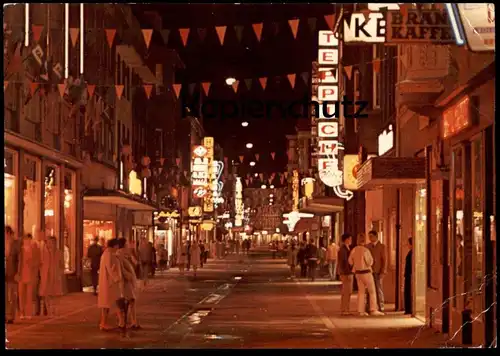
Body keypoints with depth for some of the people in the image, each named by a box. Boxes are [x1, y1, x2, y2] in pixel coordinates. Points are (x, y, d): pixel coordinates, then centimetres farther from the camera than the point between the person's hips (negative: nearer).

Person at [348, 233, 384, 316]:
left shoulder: (354, 250, 0)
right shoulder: (365, 250, -19)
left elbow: (350, 261, 7)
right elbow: (370, 262, -15)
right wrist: (370, 258, 5)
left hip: (358, 272, 6)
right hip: (366, 272, -6)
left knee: (361, 291, 10)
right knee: (372, 291, 1)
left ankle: (361, 311, 8)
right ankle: (373, 310, -3)